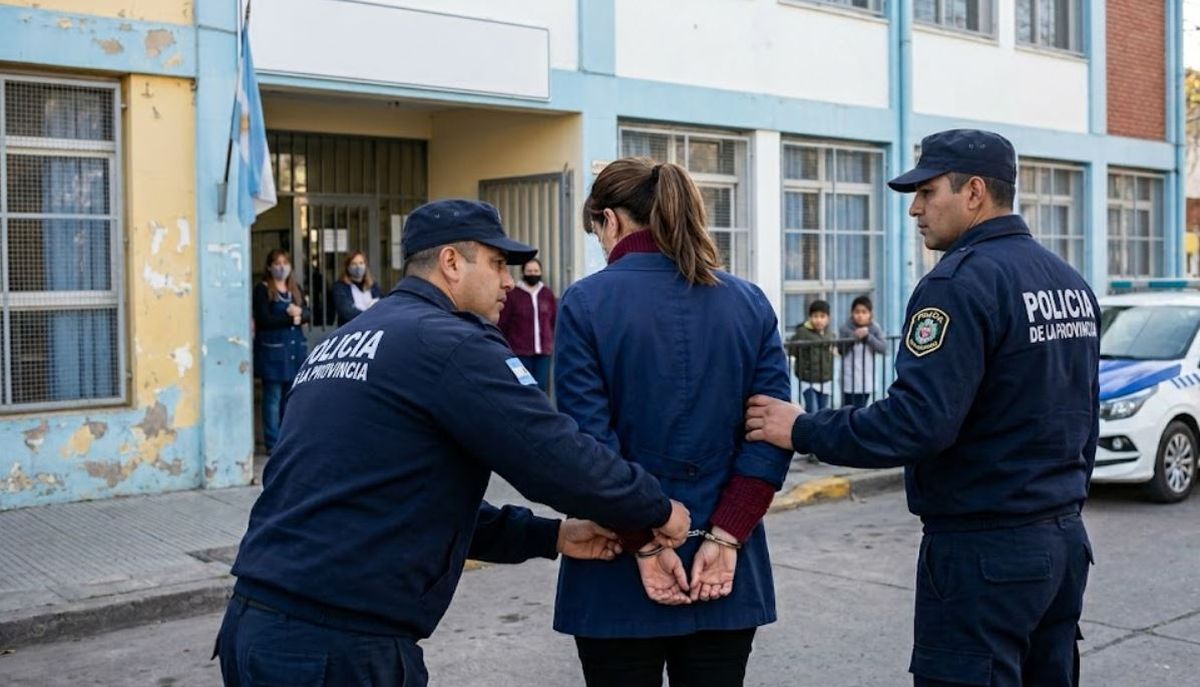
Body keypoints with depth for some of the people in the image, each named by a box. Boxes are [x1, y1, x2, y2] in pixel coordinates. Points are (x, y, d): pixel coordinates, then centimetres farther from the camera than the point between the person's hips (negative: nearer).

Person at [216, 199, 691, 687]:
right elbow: (559, 457, -15)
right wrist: (657, 510, 3)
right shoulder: (449, 342, -11)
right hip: (340, 646, -9)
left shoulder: (337, 346, 17)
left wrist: (551, 536, 15)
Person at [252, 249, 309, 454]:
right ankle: (273, 443, 2)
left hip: (296, 347, 6)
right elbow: (263, 319, -12)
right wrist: (289, 316, -11)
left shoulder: (295, 289, 16)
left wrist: (299, 315, -12)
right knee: (273, 398, -3)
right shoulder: (262, 289, -3)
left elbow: (308, 314, 10)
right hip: (272, 350, -6)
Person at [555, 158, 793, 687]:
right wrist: (725, 537, -7)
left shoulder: (586, 303, -8)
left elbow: (588, 442, -14)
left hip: (619, 574, -3)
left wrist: (642, 543, -11)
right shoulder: (750, 303, 3)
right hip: (726, 575, 3)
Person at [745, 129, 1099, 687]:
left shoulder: (961, 282, -17)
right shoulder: (1070, 282, 11)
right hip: (1065, 539, 9)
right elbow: (1081, 421, 16)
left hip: (983, 552, -9)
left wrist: (802, 430, -16)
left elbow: (918, 421, -25)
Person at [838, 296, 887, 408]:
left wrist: (868, 336, -22)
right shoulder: (845, 328, -7)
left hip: (867, 381, 3)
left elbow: (883, 348, -11)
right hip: (850, 381, -3)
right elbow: (840, 349, -11)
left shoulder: (875, 329, -1)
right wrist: (854, 337, -22)